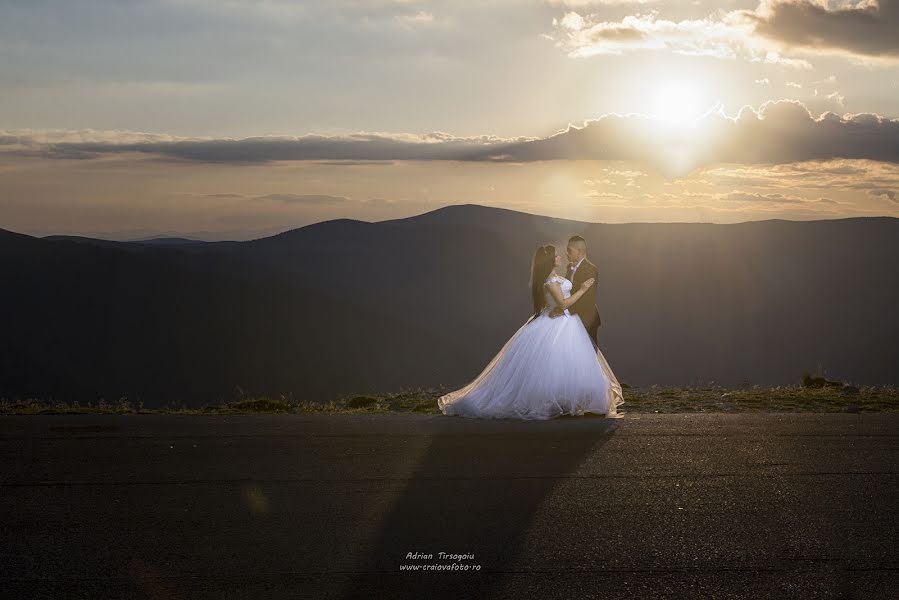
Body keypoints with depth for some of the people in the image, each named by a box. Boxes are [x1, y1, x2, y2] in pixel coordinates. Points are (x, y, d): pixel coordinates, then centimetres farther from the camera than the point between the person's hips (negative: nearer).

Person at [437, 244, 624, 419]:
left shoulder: (554, 276, 10)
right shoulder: (551, 280, -20)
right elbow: (563, 304, -24)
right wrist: (583, 289, -19)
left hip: (565, 324, 10)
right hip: (556, 328, -10)